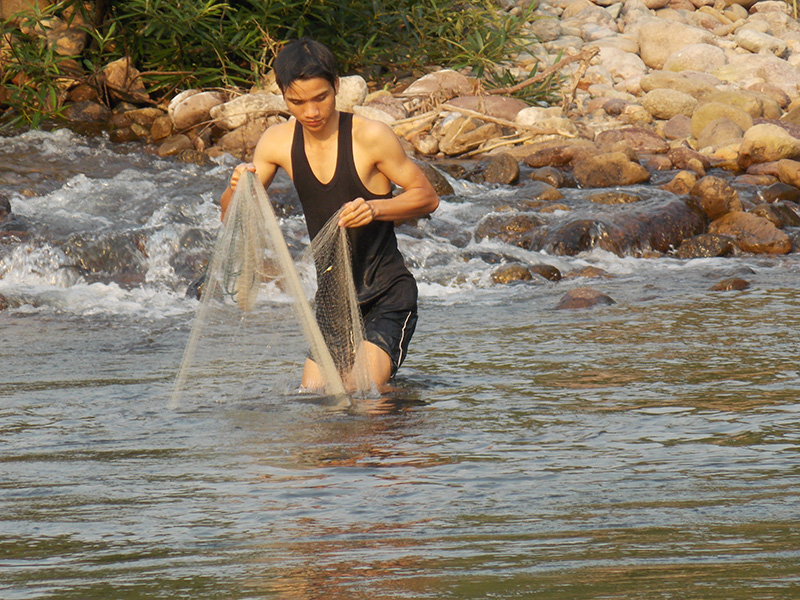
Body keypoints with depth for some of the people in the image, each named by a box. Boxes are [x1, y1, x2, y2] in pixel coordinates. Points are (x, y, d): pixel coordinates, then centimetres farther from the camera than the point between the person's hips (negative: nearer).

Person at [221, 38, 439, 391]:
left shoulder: (370, 137, -16)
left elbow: (427, 197, -8)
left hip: (386, 295, -5)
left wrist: (375, 209, -27)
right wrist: (237, 189, -21)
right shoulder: (277, 143, -2)